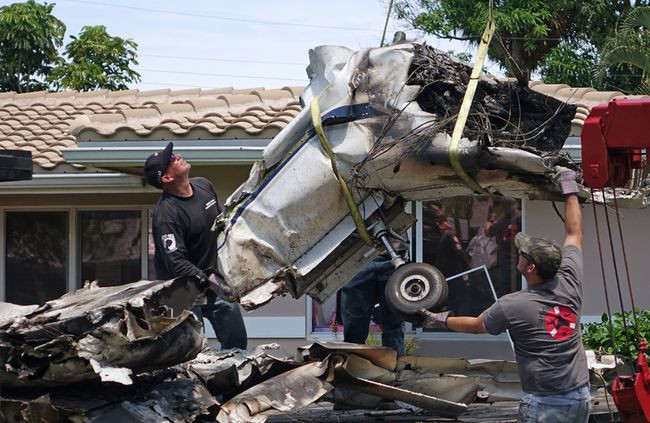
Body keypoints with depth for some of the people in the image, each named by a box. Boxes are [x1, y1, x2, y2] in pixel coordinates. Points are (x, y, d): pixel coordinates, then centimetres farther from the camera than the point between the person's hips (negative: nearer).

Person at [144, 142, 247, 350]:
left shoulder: (203, 186, -1)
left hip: (214, 276, 8)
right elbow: (176, 263, -31)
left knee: (236, 341, 13)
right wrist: (207, 280, -35)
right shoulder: (166, 214, -26)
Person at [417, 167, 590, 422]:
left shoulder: (511, 306, -11)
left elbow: (476, 325, 8)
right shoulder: (569, 284, -1)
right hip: (580, 397, 5)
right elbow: (574, 233, 12)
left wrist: (440, 321, 24)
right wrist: (569, 189, 22)